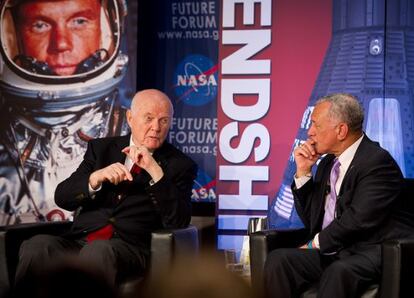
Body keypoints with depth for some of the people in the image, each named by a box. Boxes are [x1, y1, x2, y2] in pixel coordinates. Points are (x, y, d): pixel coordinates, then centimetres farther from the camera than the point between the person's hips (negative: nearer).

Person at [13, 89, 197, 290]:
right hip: (80, 241, 3)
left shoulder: (181, 165, 9)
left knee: (98, 251, -38)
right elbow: (62, 197, 8)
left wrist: (156, 171, -15)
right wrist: (96, 178, -11)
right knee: (37, 246, -30)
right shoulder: (101, 148, 18)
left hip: (131, 249, -3)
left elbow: (179, 222, -5)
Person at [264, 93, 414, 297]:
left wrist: (316, 243, -6)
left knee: (338, 272, -39)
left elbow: (359, 219, -18)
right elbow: (310, 220, 19)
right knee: (278, 259, -18)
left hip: (373, 251, -7)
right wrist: (303, 171, 9)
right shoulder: (328, 162, 18)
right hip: (331, 250, 7)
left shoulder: (378, 161, -8)